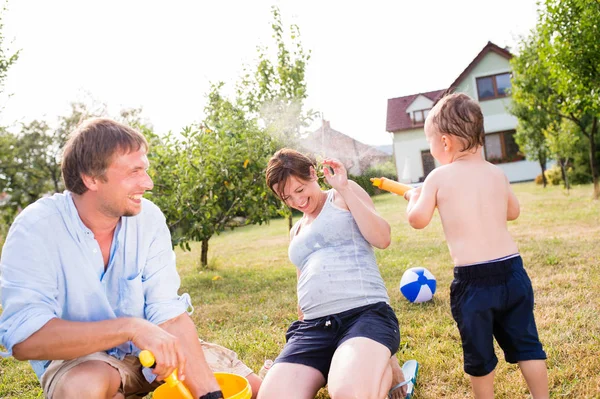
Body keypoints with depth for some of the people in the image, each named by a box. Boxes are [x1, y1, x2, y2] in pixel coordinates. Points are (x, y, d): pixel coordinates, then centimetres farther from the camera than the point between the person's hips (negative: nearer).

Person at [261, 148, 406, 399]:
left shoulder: (343, 196, 12)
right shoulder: (296, 232, 29)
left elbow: (382, 239, -3)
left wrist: (344, 189, -4)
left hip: (365, 313, -5)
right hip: (313, 326, 6)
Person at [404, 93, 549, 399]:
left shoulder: (438, 178, -7)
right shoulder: (497, 173, 6)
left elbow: (418, 220, -3)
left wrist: (413, 198, 15)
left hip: (472, 281, -4)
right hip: (512, 271, 4)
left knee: (479, 355, 13)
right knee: (526, 344, 18)